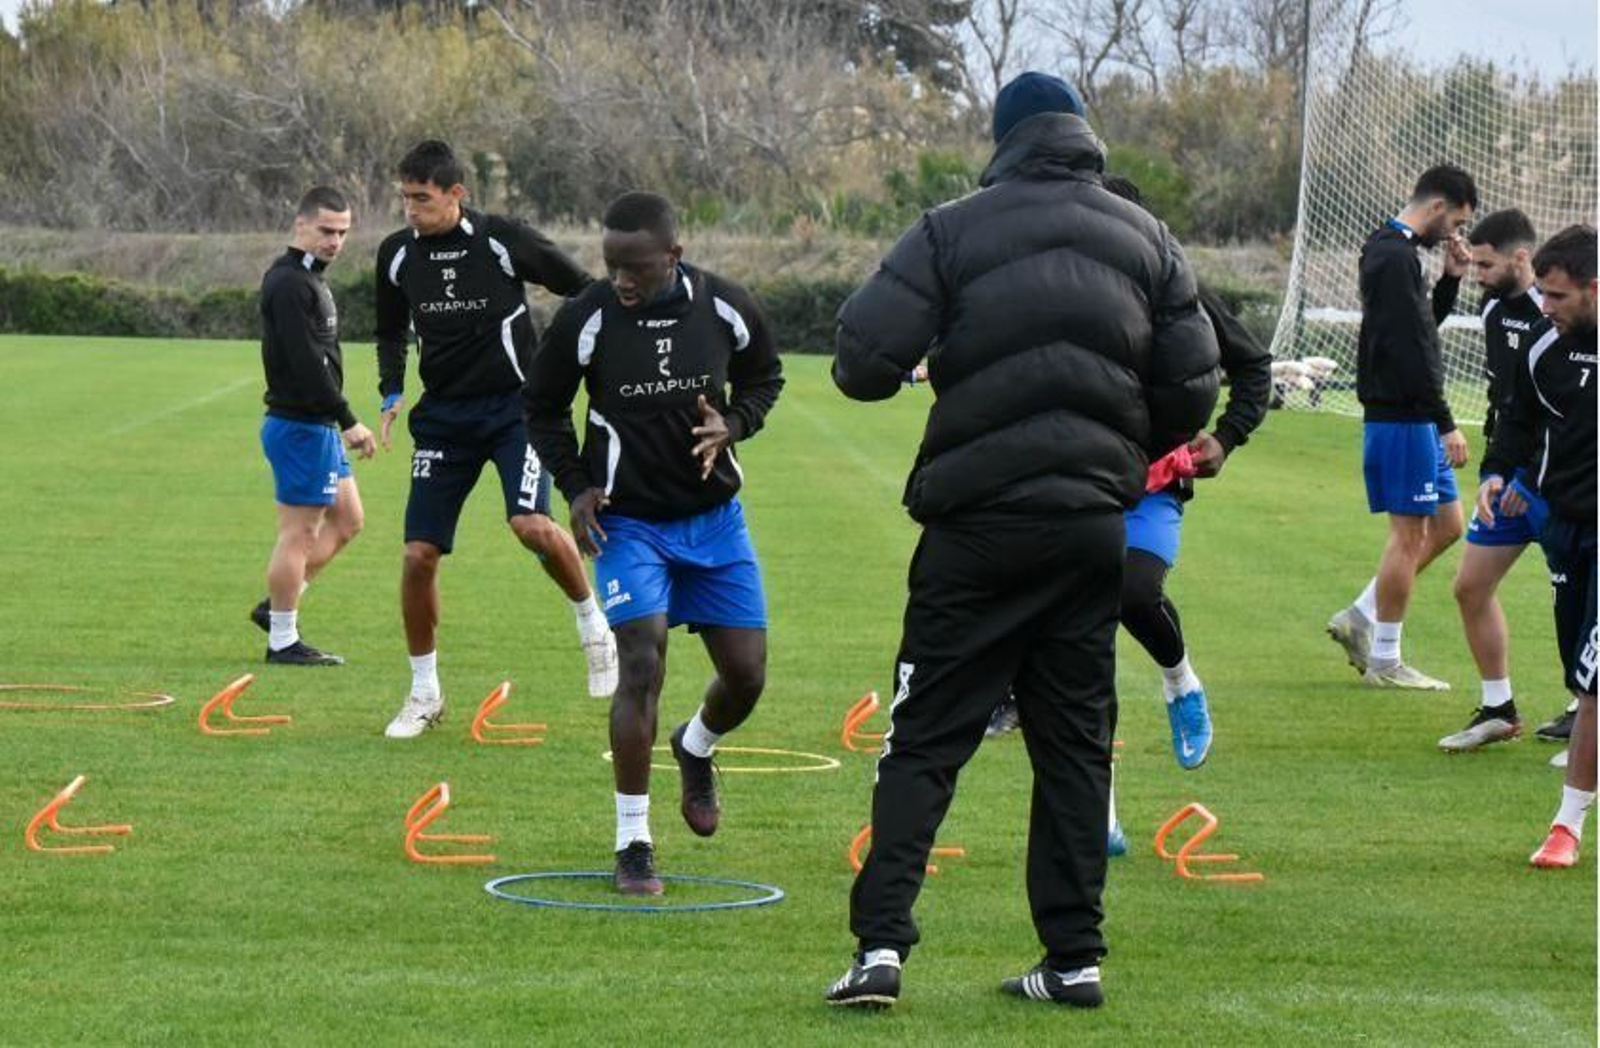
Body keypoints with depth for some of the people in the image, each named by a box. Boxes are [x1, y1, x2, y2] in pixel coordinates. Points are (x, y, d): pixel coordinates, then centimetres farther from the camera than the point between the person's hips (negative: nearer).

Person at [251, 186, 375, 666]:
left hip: (318, 425, 10)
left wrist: (339, 421, 20)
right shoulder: (289, 284, -17)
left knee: (347, 520, 16)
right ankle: (283, 640, 0)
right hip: (300, 425, -10)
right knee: (299, 531, -5)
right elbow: (307, 363, -24)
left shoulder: (308, 279, 16)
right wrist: (348, 421, -23)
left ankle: (275, 606, 20)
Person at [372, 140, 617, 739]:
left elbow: (583, 290, 2)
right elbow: (392, 332, 19)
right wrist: (391, 393, 4)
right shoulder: (397, 255, 2)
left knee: (532, 525, -26)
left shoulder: (503, 240, -10)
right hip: (443, 414, 4)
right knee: (419, 554, -3)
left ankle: (593, 622, 2)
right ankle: (424, 694, 13)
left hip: (514, 405, -4)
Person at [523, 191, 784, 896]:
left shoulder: (725, 308, -9)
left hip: (714, 514, 3)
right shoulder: (586, 320, -15)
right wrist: (576, 487, -9)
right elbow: (543, 408, 2)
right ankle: (633, 843, -7)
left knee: (746, 674, 3)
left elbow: (764, 375, 11)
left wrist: (732, 424, -9)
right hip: (627, 520, -3)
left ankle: (695, 751, 40)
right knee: (642, 664, -17)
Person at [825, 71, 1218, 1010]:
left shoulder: (954, 231, -3)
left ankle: (882, 943, -10)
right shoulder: (1147, 240, 8)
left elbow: (865, 359, -11)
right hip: (1095, 524, 3)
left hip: (980, 523, -3)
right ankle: (1076, 959, 9)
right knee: (1076, 741, 11)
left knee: (925, 739, 1)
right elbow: (1193, 393, 6)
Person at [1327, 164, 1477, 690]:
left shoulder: (1389, 249, 15)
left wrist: (1450, 278, 11)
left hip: (1411, 417, 10)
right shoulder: (1397, 258, -17)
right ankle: (1384, 660, 3)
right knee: (1410, 533, -4)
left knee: (1447, 524, 14)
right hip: (1402, 416, -10)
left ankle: (1360, 618, 18)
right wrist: (1446, 424, -20)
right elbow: (1412, 351, -22)